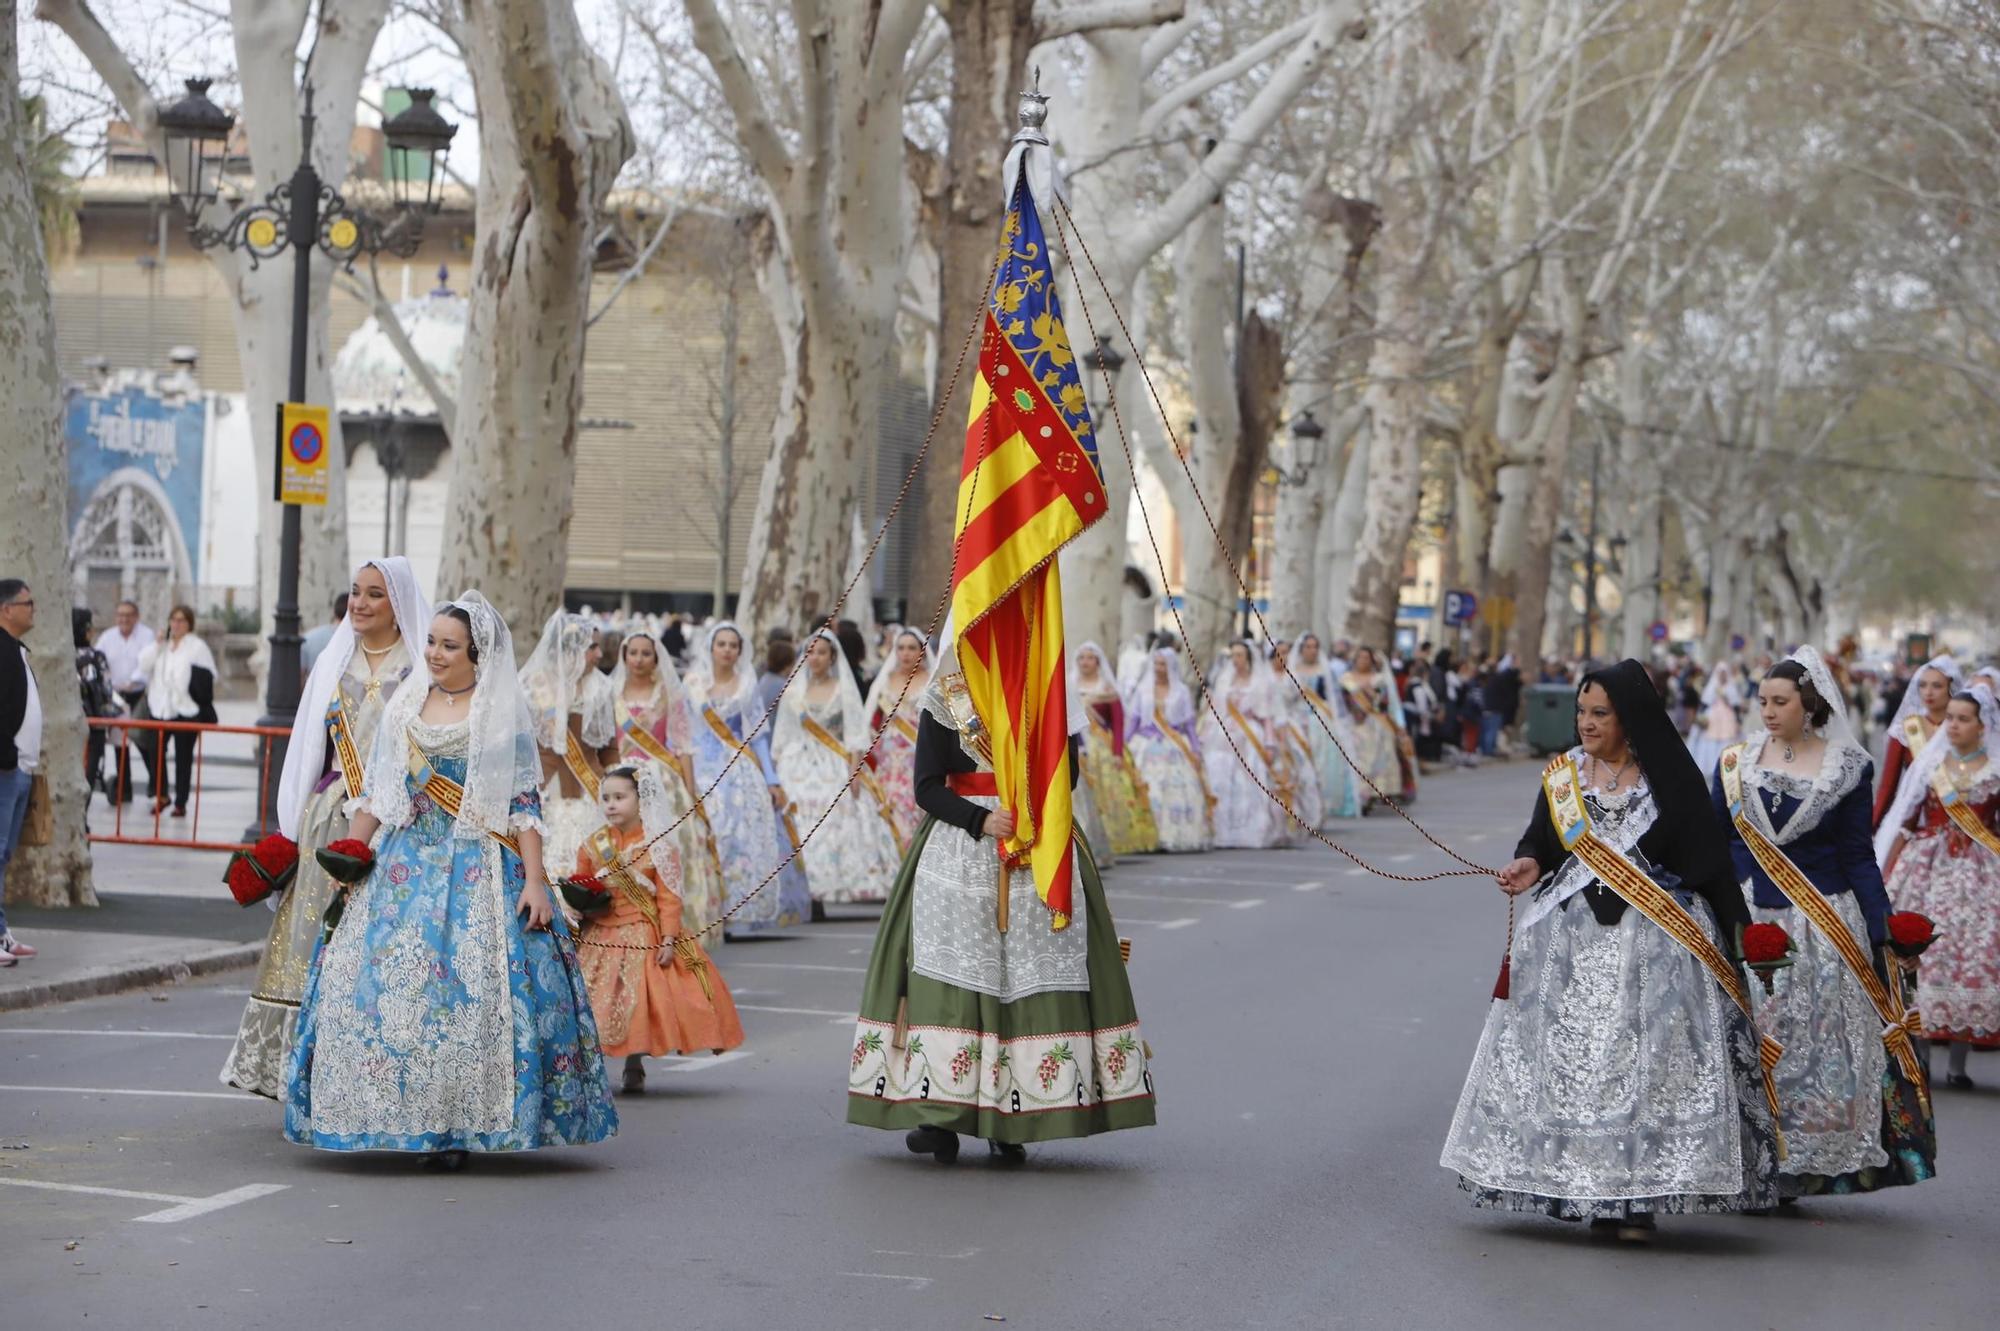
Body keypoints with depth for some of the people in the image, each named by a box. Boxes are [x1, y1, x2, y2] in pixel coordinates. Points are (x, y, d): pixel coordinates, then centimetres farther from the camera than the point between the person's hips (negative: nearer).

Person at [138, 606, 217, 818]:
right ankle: (161, 795, 19)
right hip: (161, 708, 4)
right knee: (156, 751, 0)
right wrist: (157, 644, -5)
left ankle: (180, 802, 8)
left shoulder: (197, 647, -1)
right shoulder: (162, 645, 15)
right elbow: (144, 663, 2)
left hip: (186, 709, -4)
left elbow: (208, 677, -2)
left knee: (183, 756, 2)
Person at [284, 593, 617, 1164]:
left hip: (480, 870, -4)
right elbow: (375, 794, 16)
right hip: (406, 864, 4)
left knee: (472, 987, -10)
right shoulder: (405, 706, 12)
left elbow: (524, 804, -5)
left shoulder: (504, 715, -1)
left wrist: (535, 882, -11)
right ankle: (401, 1114, 5)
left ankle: (459, 1123, -2)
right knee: (379, 982, -4)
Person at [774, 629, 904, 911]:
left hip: (838, 770, -2)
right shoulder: (793, 692, 12)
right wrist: (778, 773, 5)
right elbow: (782, 738, 13)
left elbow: (856, 732, -1)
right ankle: (814, 899, -7)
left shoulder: (844, 689, 5)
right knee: (809, 836, -7)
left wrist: (855, 770, -11)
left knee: (846, 830, -9)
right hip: (802, 770, 2)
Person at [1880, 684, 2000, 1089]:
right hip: (1926, 869, 1)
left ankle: (1957, 1062, 3)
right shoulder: (1929, 764, 6)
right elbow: (1905, 823, 8)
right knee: (1919, 953, -3)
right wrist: (1886, 874, 5)